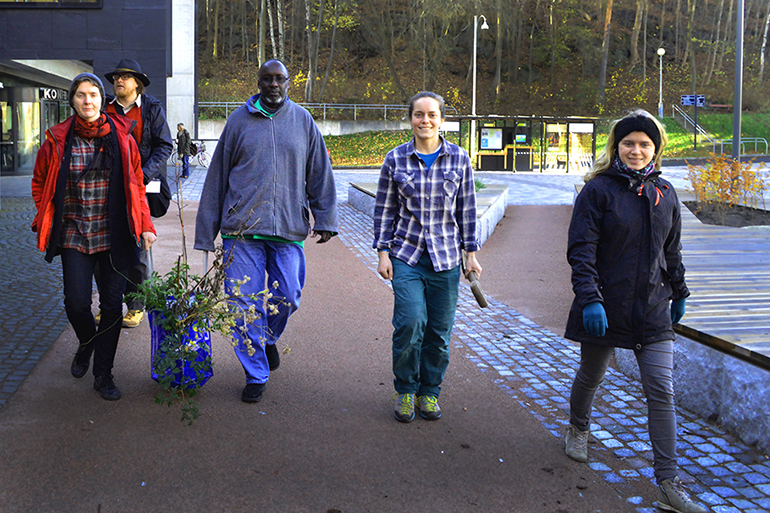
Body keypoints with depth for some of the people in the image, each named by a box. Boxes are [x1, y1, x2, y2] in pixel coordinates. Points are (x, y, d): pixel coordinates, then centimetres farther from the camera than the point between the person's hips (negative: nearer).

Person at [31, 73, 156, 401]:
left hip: (114, 235, 0)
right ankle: (86, 344, 31)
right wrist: (48, 221, 6)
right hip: (74, 235, 0)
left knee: (112, 305, 2)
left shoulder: (121, 137, 1)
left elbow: (136, 185, 8)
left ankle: (103, 374, 17)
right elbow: (40, 183, 14)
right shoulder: (58, 140, 1)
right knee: (76, 304, -4)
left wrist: (145, 226, 4)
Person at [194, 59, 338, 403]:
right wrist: (206, 231, 8)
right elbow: (217, 177, 9)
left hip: (289, 230, 1)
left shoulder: (303, 121, 8)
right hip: (242, 229, 0)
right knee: (245, 303, -1)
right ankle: (255, 374, 14)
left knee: (287, 297, 1)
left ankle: (268, 338, 35)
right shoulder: (239, 120, 6)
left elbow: (320, 174, 12)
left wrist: (325, 219, 3)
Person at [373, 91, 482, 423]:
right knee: (410, 322, -14)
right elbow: (384, 209, 6)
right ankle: (405, 390, 8)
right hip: (406, 255, -1)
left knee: (439, 330, 4)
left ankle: (429, 392, 24)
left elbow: (467, 208, 9)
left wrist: (471, 252, 8)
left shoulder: (459, 159, 3)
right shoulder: (395, 159, 2)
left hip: (445, 257, 1)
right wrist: (383, 253, 1)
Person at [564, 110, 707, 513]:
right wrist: (589, 298, -21)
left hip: (652, 309, 3)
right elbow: (581, 250, -12)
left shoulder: (665, 194, 8)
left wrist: (679, 293, 22)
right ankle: (578, 428, 47)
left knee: (661, 391, -4)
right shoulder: (598, 189, -7)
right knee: (591, 375, 15)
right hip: (605, 306, -3)